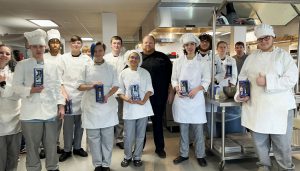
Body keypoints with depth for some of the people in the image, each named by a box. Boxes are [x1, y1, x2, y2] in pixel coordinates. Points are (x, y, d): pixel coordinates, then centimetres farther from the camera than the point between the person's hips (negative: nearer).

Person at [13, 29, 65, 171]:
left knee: (51, 145, 12)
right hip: (31, 113, -2)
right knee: (32, 146, 9)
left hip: (51, 112, 2)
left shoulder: (52, 66, 10)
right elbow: (16, 86, -2)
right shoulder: (22, 65, 2)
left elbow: (57, 87, 10)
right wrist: (30, 90, -19)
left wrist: (61, 105, 4)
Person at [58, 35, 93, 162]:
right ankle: (67, 150, 16)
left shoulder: (87, 59, 6)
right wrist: (63, 92, -8)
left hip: (82, 95, 1)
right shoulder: (63, 58, 4)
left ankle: (77, 147, 25)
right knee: (68, 123, 1)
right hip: (68, 94, -1)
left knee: (80, 123, 9)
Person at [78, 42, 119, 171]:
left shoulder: (110, 68, 5)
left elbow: (116, 86, 3)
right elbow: (80, 86, 2)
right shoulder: (87, 68, 3)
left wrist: (108, 95, -15)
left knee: (107, 137, 6)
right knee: (93, 137, 6)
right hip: (91, 107, 0)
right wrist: (92, 85, -17)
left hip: (107, 107, 0)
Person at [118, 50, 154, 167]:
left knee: (140, 135, 9)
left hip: (143, 107, 1)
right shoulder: (123, 73, 4)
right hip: (129, 108, 0)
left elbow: (149, 89, 1)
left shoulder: (145, 73, 5)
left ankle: (137, 157, 25)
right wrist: (126, 98, -16)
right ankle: (127, 156, 24)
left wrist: (143, 101, -14)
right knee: (128, 136, 3)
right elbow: (120, 91, 3)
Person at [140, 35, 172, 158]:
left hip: (158, 96, -1)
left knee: (158, 122, 9)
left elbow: (170, 74, 5)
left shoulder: (162, 57, 5)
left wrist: (170, 91, 2)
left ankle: (160, 148, 24)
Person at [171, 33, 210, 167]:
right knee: (183, 129, 10)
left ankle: (200, 155, 20)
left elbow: (206, 80, 0)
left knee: (198, 129, 3)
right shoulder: (178, 61, 6)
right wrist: (177, 88, -11)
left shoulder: (203, 62, 2)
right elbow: (174, 79, 9)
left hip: (196, 98, -1)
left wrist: (197, 89, -16)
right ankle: (183, 154, 25)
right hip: (181, 99, 2)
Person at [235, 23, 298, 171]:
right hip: (256, 107, 3)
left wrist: (267, 82, -18)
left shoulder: (283, 55, 1)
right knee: (259, 141, 12)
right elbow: (242, 78, 13)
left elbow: (291, 79, -10)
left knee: (281, 142, 5)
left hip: (279, 107, -3)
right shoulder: (251, 58, 12)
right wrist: (240, 93, -4)